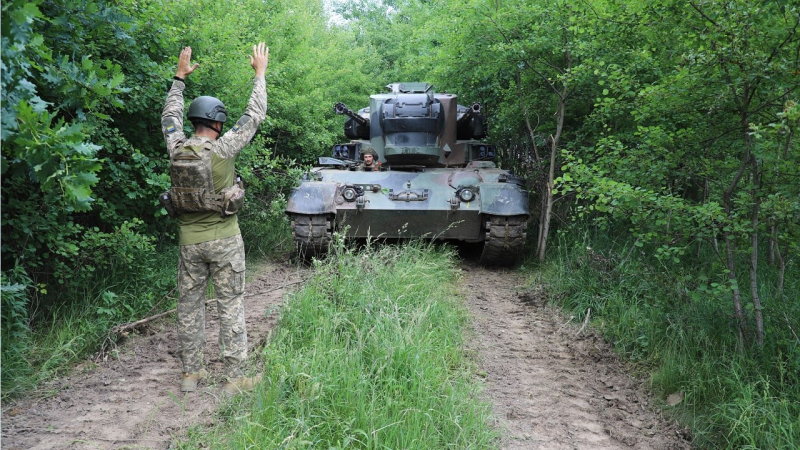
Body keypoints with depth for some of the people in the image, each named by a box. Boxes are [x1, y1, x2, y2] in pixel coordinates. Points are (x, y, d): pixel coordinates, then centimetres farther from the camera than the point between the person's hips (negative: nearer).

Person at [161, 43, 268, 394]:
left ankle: (191, 373, 20)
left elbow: (170, 116, 18)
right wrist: (260, 72, 8)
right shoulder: (222, 148, -13)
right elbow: (255, 114, -4)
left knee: (189, 305, 13)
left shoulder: (177, 148, -3)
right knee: (231, 306, 3)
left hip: (189, 241, 4)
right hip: (225, 240, -4)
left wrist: (180, 77, 27)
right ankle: (235, 378, 6)